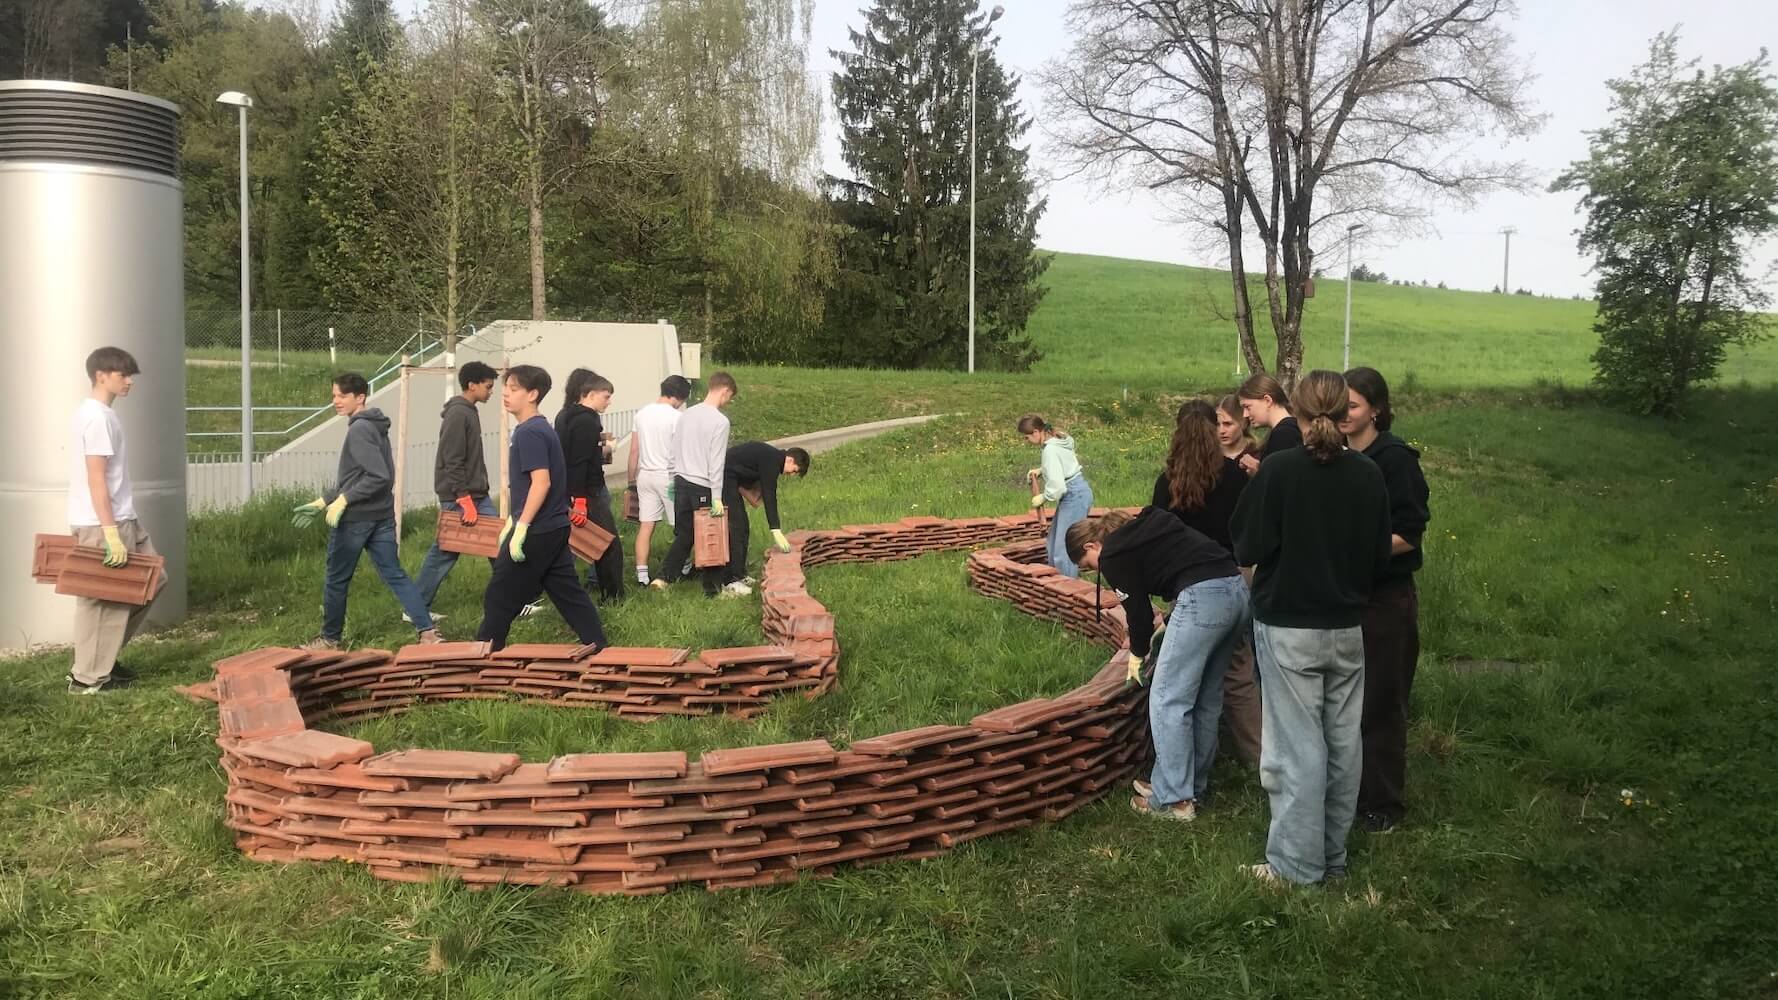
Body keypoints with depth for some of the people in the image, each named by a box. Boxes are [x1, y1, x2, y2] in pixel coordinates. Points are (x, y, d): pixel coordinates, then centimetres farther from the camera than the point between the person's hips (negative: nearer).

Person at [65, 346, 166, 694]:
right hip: (103, 525, -10)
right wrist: (111, 533, -23)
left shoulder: (97, 412, 15)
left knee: (151, 580, 15)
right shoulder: (98, 417, -16)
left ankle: (102, 658, 22)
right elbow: (96, 479, -21)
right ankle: (88, 677, 9)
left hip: (121, 520, 10)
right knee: (106, 600, -1)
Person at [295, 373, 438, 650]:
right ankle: (427, 631, -3)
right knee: (395, 575, 5)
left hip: (355, 518, -9)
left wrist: (343, 500, -21)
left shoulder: (359, 429, -16)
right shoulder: (373, 427, 14)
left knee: (336, 580, 8)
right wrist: (322, 501, 20)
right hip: (382, 516, 9)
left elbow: (379, 476, -25)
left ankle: (330, 638, 22)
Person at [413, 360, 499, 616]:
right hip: (459, 498, -9)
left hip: (476, 494, 9)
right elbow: (452, 463, -21)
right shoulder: (458, 414, -16)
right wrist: (465, 500, -22)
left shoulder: (468, 411, 13)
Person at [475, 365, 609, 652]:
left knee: (500, 598, 2)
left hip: (536, 532, -9)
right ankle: (598, 649, 14)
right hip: (554, 529, 9)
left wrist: (521, 527, -24)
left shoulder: (530, 433, -16)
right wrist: (511, 524, 24)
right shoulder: (540, 429, 14)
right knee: (568, 592, 12)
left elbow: (541, 482, -24)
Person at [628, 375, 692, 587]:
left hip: (645, 475, 5)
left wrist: (632, 479, 16)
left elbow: (634, 451, 8)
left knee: (646, 525, 5)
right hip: (669, 476, -5)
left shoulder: (641, 414, 6)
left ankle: (641, 574, 1)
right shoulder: (677, 417, -12)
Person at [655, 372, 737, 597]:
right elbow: (716, 462, -15)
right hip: (703, 487, -6)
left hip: (681, 482, 6)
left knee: (684, 534, 14)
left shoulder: (686, 415, 8)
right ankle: (712, 586, 13)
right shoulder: (720, 421, -13)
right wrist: (717, 497, -13)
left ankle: (664, 577, 4)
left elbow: (675, 451, 13)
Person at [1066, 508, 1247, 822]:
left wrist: (1138, 653, 19)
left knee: (1168, 701, -1)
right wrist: (1170, 623, 31)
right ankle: (1193, 786, 27)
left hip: (1204, 596, -10)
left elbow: (1138, 607, 2)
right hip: (1236, 589, 10)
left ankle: (1173, 801, 2)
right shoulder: (1139, 529, 26)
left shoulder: (1113, 556, 1)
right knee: (1206, 699, 17)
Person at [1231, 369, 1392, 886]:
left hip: (1289, 627, -4)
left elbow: (1248, 549, -12)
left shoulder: (1279, 470, -15)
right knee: (1343, 743, 13)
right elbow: (1380, 554, 6)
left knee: (1298, 748, 2)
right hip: (1348, 629, 4)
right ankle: (1333, 855, 25)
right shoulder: (1368, 475, -2)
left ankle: (1297, 863, 8)